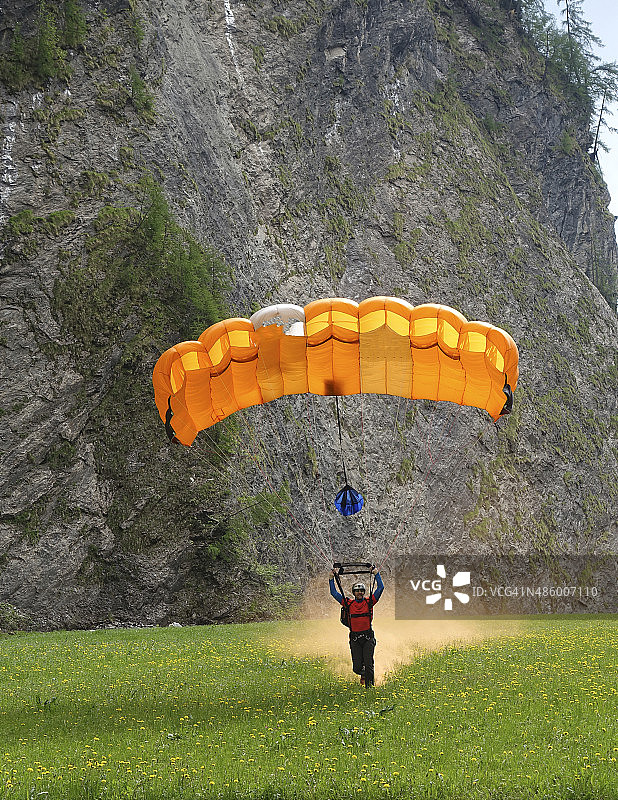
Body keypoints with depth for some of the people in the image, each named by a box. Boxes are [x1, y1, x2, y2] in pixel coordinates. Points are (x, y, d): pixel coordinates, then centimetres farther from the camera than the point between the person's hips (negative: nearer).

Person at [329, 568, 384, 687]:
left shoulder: (369, 602, 3)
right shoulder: (348, 603, 6)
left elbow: (380, 588, 2)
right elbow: (334, 593, 9)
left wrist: (377, 574, -1)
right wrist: (331, 578, 6)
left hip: (368, 637, -1)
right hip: (355, 639, 1)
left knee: (368, 662, -14)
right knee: (357, 667, -1)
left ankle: (370, 683, 2)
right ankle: (363, 673, 33)